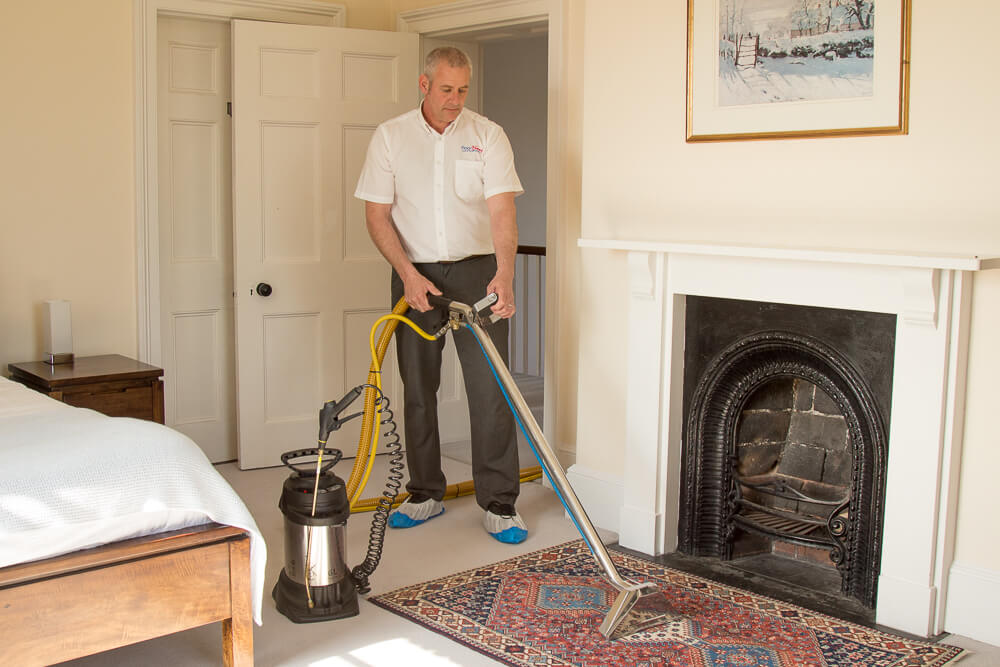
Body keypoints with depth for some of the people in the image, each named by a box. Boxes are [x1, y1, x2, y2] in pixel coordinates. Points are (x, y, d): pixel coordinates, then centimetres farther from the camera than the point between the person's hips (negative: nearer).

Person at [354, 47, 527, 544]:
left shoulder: (488, 136, -2)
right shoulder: (390, 136, 1)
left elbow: (502, 210, -12)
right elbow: (376, 214, 0)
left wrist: (504, 275, -27)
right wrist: (408, 274, -12)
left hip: (478, 274, -1)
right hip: (416, 275, 2)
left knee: (491, 388, -4)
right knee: (418, 389, 8)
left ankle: (499, 503, 4)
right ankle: (425, 494, 22)